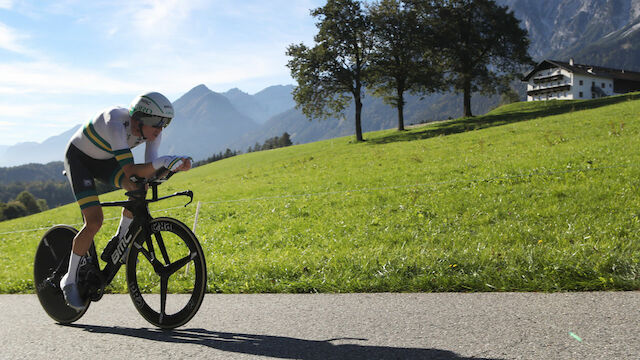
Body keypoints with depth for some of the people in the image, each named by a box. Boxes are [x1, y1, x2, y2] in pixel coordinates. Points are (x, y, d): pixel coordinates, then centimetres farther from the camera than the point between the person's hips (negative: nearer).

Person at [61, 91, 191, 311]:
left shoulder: (152, 131, -18)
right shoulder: (116, 124, -38)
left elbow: (147, 173, -20)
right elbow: (131, 171, -44)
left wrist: (175, 165, -38)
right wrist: (164, 161, -55)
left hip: (104, 159, 6)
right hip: (78, 158, -6)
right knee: (94, 221, -19)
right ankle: (69, 281, -1)